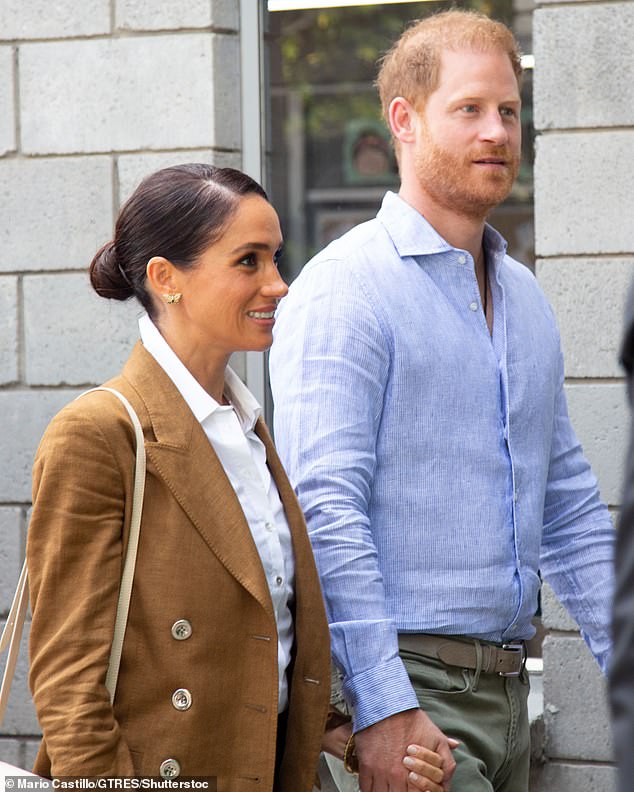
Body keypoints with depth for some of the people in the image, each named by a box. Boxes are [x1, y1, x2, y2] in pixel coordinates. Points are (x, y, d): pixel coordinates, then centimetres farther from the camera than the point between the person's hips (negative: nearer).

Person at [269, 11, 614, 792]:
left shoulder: (525, 297, 17)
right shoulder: (344, 288, -8)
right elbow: (325, 508, -16)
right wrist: (381, 708, -21)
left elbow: (569, 505, 21)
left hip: (506, 689, 7)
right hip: (405, 678, -7)